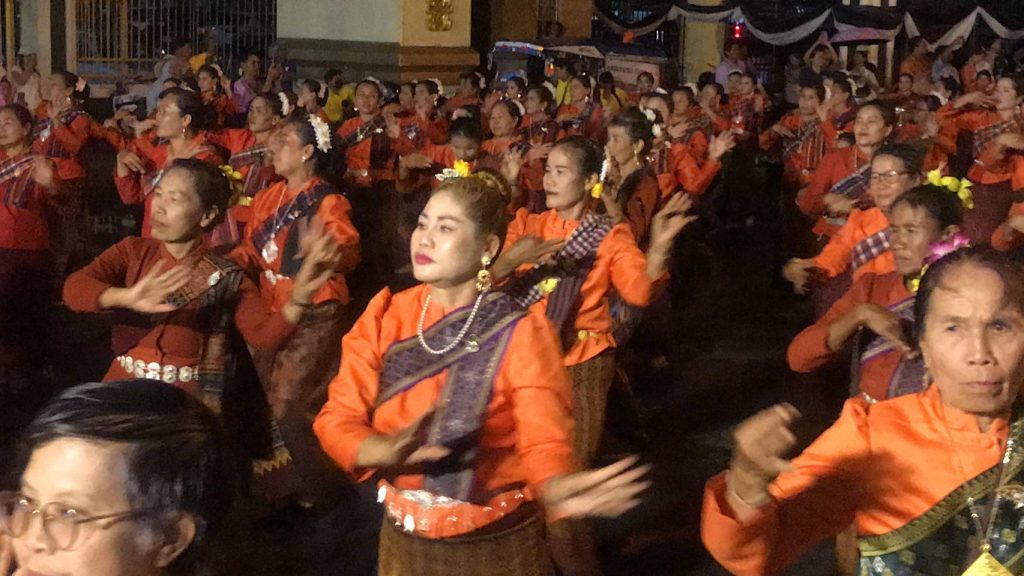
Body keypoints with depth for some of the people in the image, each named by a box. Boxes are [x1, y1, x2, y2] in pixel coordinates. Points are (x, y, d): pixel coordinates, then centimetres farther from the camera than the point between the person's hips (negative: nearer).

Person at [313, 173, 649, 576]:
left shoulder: (521, 333, -15)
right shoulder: (385, 317, -5)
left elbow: (544, 443, -20)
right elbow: (337, 419, -10)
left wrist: (555, 488, -44)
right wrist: (384, 451, -32)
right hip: (404, 540, 3)